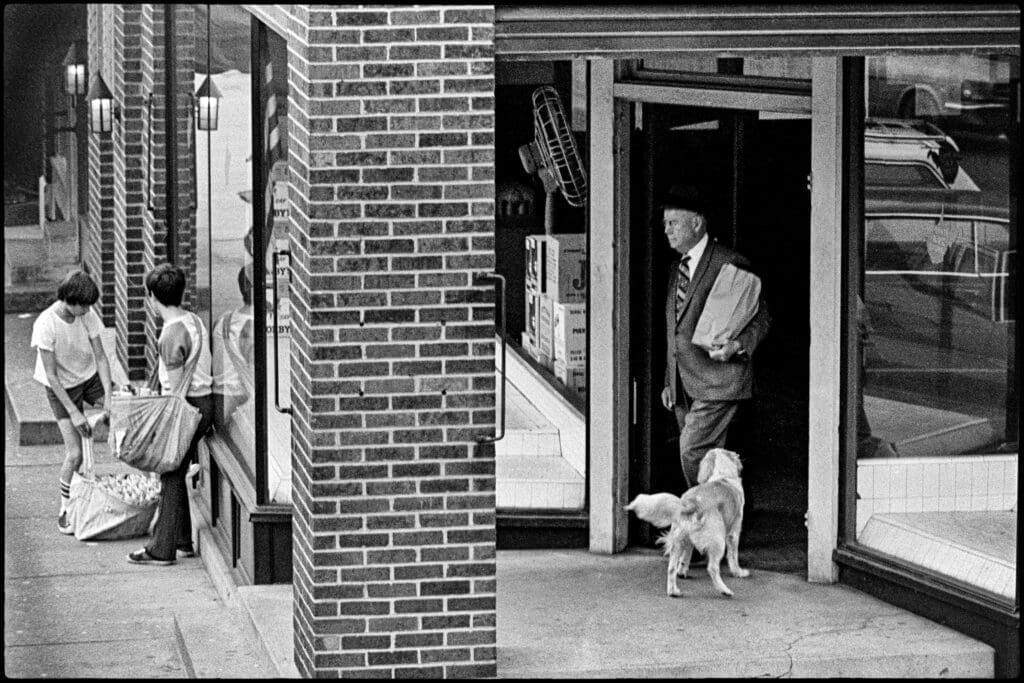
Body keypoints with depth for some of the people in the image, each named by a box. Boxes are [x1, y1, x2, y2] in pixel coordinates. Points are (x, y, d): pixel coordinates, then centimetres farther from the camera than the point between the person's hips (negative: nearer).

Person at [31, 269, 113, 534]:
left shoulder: (87, 315, -16)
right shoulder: (45, 324, -28)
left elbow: (100, 357, -10)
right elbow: (51, 375, -24)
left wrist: (108, 398, -20)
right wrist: (74, 413, -25)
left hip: (90, 377, 4)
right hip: (62, 388, -4)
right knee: (74, 455, -9)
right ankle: (64, 512, 9)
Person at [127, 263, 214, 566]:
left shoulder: (172, 332, -20)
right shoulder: (193, 320, 9)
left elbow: (175, 386, -19)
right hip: (203, 401, 9)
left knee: (172, 476, -2)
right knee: (176, 475, 16)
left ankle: (162, 549, 3)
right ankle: (183, 540, 22)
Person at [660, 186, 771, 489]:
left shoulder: (731, 264, -7)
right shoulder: (676, 269, 18)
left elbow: (760, 317, -5)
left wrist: (738, 345, -23)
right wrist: (669, 381, 19)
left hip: (717, 383, -8)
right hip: (683, 389, 8)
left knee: (692, 452, -17)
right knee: (707, 458, 8)